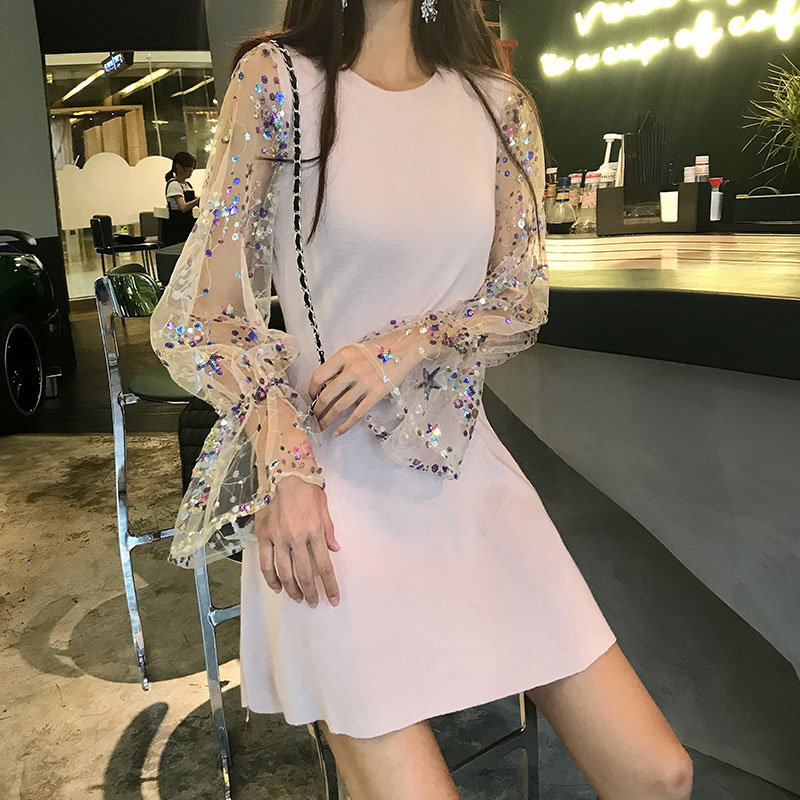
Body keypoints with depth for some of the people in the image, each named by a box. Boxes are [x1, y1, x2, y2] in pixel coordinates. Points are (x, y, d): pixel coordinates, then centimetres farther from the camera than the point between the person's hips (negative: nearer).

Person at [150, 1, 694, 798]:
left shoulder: (500, 105, 9)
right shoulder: (275, 79, 1)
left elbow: (522, 301, 10)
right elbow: (207, 311, -1)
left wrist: (410, 344, -9)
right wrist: (285, 463, -13)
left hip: (463, 462, 4)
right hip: (332, 476, -3)